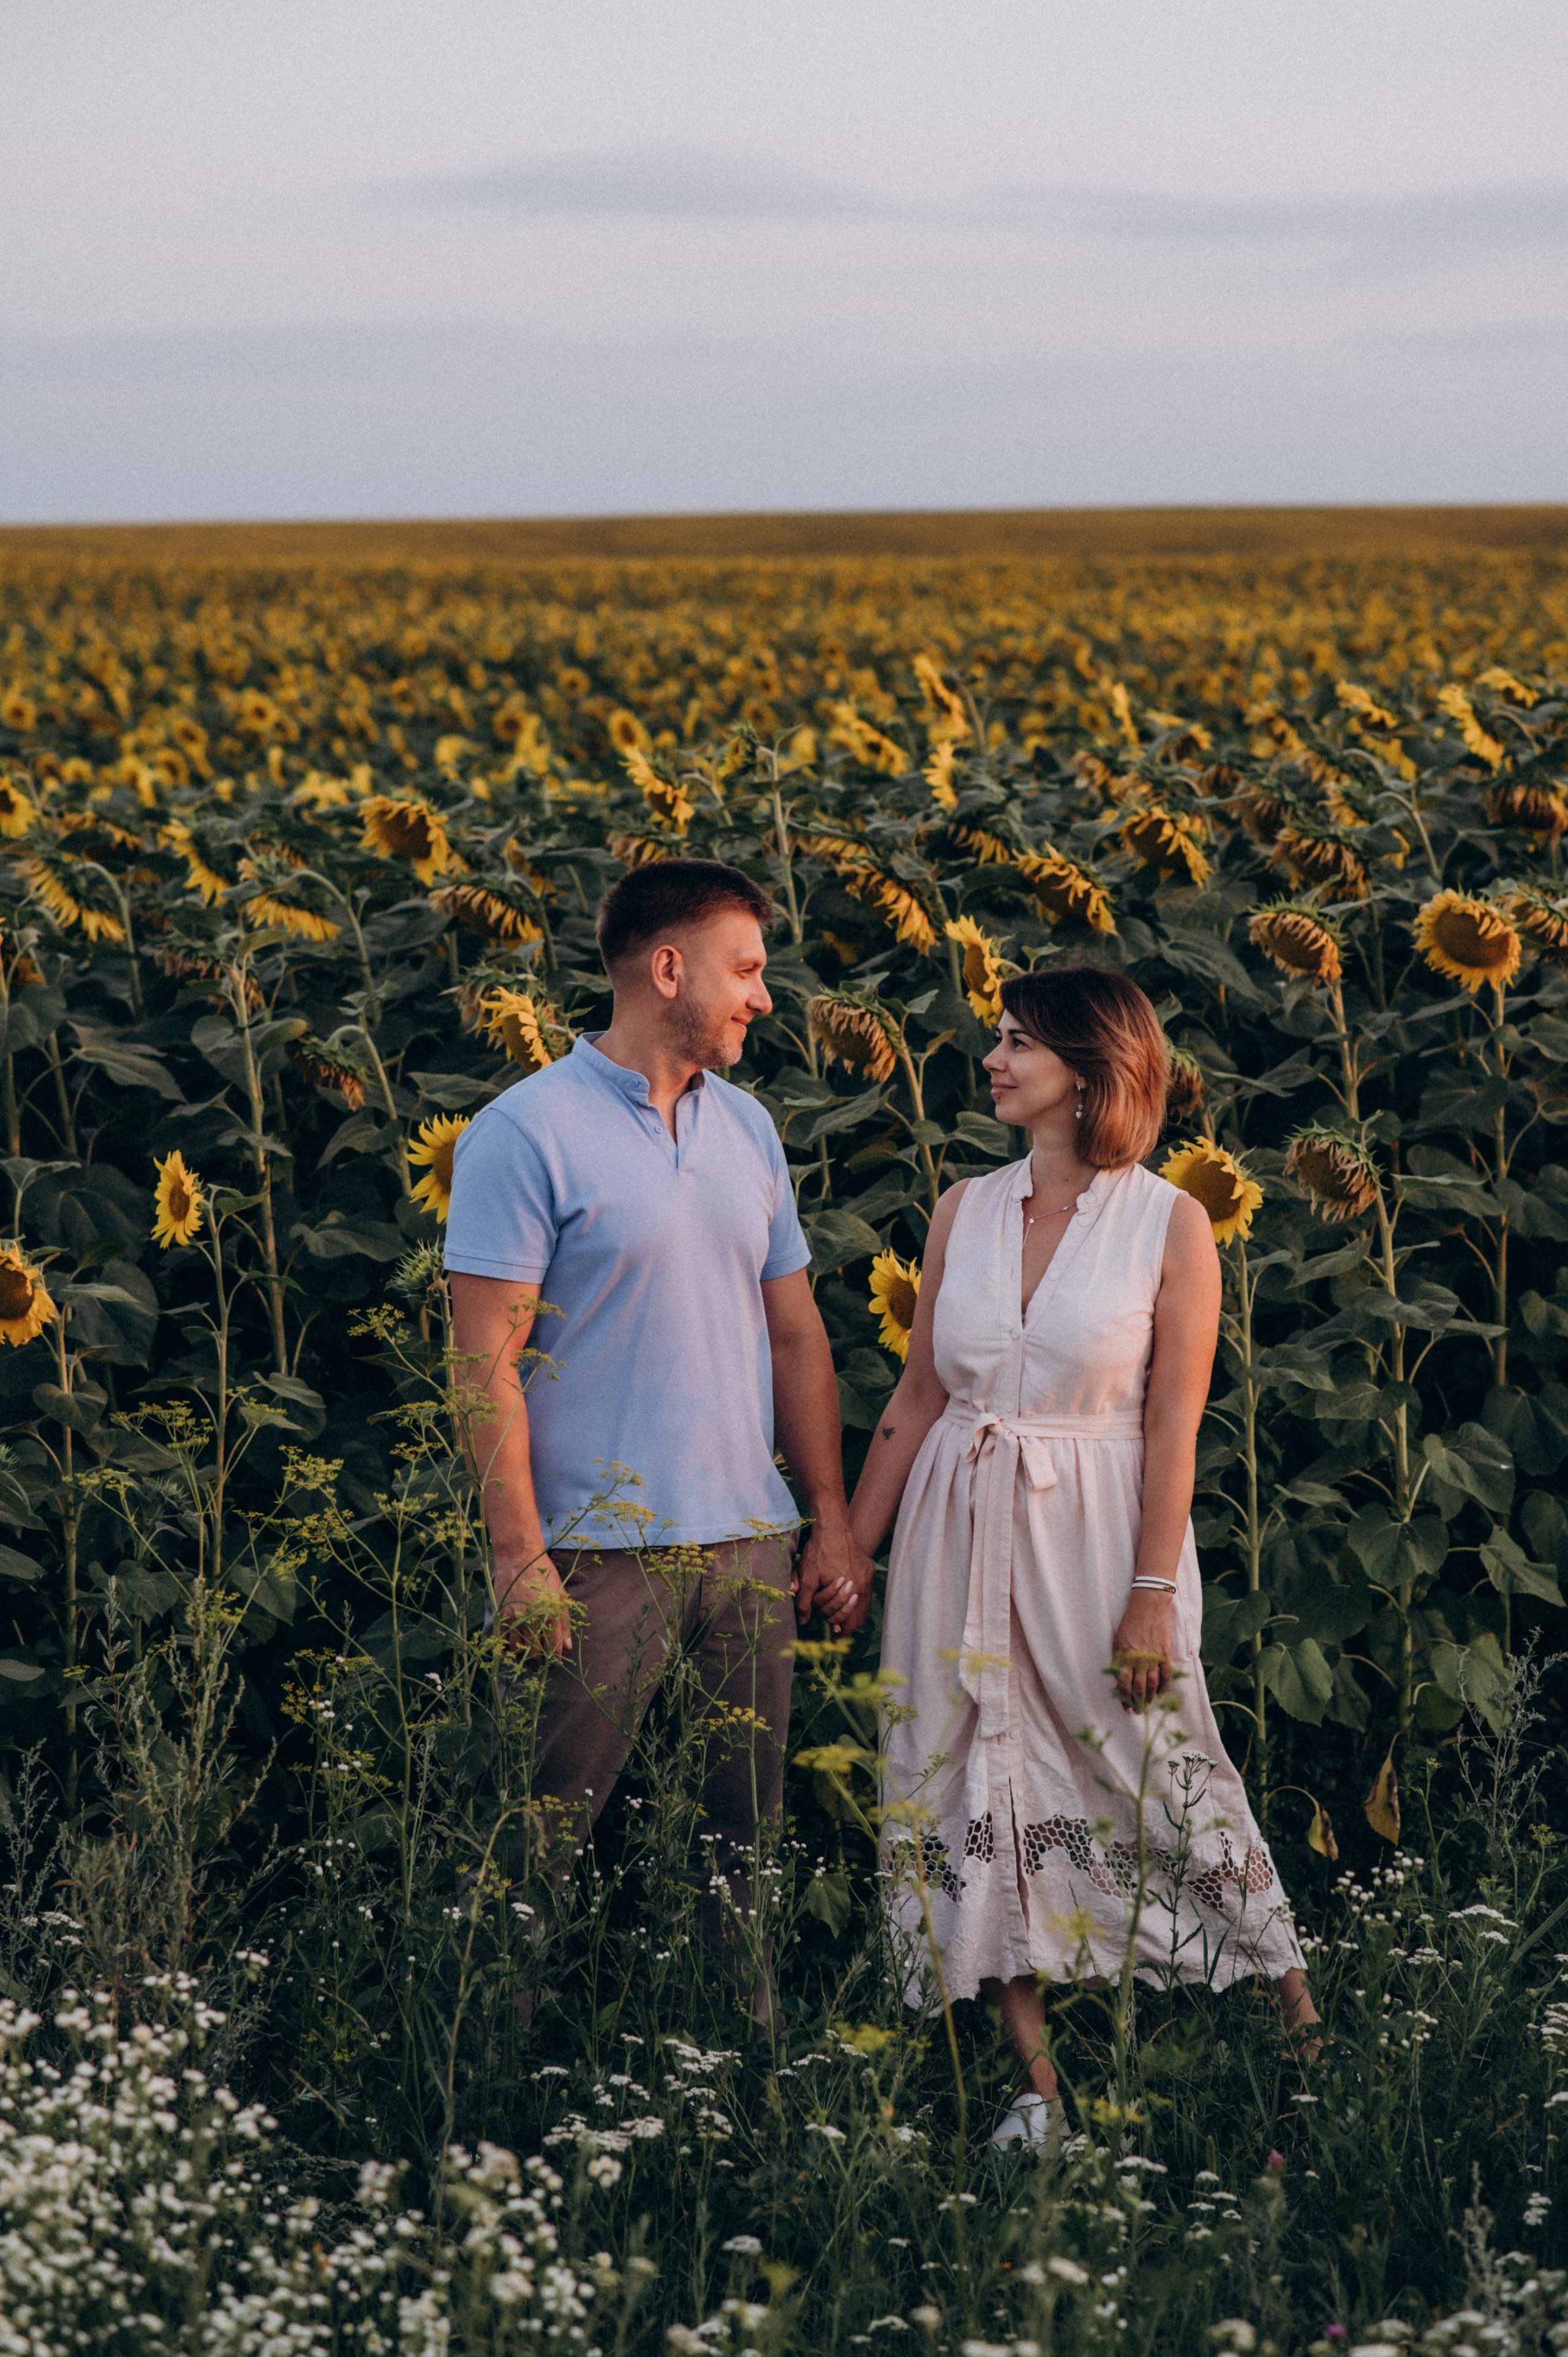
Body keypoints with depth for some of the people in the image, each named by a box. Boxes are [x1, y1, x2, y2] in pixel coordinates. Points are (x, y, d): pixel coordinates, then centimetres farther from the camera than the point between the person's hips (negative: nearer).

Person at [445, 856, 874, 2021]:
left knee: (743, 1837, 10)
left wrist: (834, 1522, 12)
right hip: (602, 1549, -6)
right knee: (546, 1842, -3)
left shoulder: (748, 1128, 13)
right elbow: (487, 1354, -11)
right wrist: (519, 1556, -16)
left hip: (752, 1544, 6)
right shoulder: (527, 1133, -8)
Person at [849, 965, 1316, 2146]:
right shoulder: (966, 1211, 6)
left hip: (1096, 1531, -4)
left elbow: (1174, 1428, -7)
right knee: (987, 1792, 3)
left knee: (1152, 1779, -2)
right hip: (965, 1535, 4)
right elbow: (919, 1398, 10)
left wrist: (1154, 1593, -12)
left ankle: (1304, 2036, 13)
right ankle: (1041, 2084, 10)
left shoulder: (1171, 1224, -5)